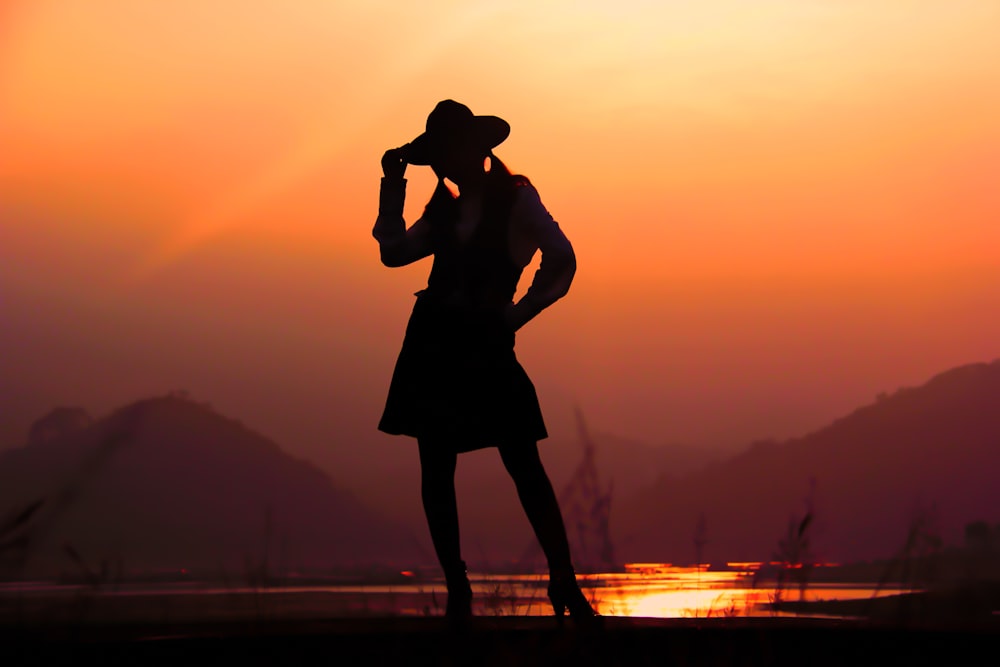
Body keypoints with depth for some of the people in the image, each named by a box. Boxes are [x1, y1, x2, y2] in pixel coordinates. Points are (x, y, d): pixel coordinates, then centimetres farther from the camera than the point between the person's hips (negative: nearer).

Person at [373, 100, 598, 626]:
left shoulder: (516, 198, -2)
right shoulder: (446, 207, 14)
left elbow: (561, 260, -9)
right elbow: (394, 252, 16)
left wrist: (517, 314, -8)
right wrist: (392, 189, 11)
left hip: (487, 346, -5)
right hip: (434, 345, 6)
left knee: (524, 466, -7)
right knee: (436, 469, 3)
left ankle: (565, 585, -2)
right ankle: (456, 588, 10)